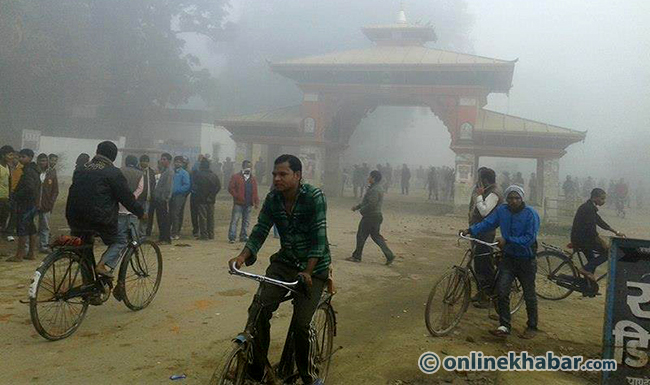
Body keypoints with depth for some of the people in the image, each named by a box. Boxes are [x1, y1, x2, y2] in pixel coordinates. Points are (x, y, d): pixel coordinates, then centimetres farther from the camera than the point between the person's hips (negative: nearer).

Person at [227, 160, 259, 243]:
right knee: (235, 220, -6)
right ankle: (231, 237, -5)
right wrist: (237, 196, -13)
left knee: (246, 221, 9)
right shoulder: (236, 177, 1)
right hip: (238, 203, -5)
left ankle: (244, 236, 16)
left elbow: (255, 192, 17)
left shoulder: (253, 179, 16)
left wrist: (257, 202, 7)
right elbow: (230, 188, -4)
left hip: (249, 204, 5)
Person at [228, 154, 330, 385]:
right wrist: (243, 256, -22)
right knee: (258, 311, -11)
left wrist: (307, 272, -28)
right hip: (284, 262, 5)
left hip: (313, 267, -4)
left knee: (301, 324, -8)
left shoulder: (314, 197, -18)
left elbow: (318, 237, -21)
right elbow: (259, 232, -4)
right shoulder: (272, 199, -4)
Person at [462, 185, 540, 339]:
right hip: (508, 257, 3)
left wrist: (507, 240, -25)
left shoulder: (530, 214, -16)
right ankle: (504, 326, 2)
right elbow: (487, 223, -7)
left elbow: (529, 238, -21)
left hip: (526, 260, -3)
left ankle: (532, 327, 26)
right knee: (502, 290, -7)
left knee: (529, 295, 9)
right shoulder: (502, 210, -3)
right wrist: (471, 230, -20)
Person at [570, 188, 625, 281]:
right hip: (581, 239, -10)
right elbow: (590, 229, -23)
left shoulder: (590, 207, 13)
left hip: (581, 238, 10)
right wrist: (602, 242, -18)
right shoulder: (588, 208, -19)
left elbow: (600, 222, 20)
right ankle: (586, 269, -10)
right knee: (608, 252, -9)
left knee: (592, 261, 21)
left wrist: (616, 232, 19)